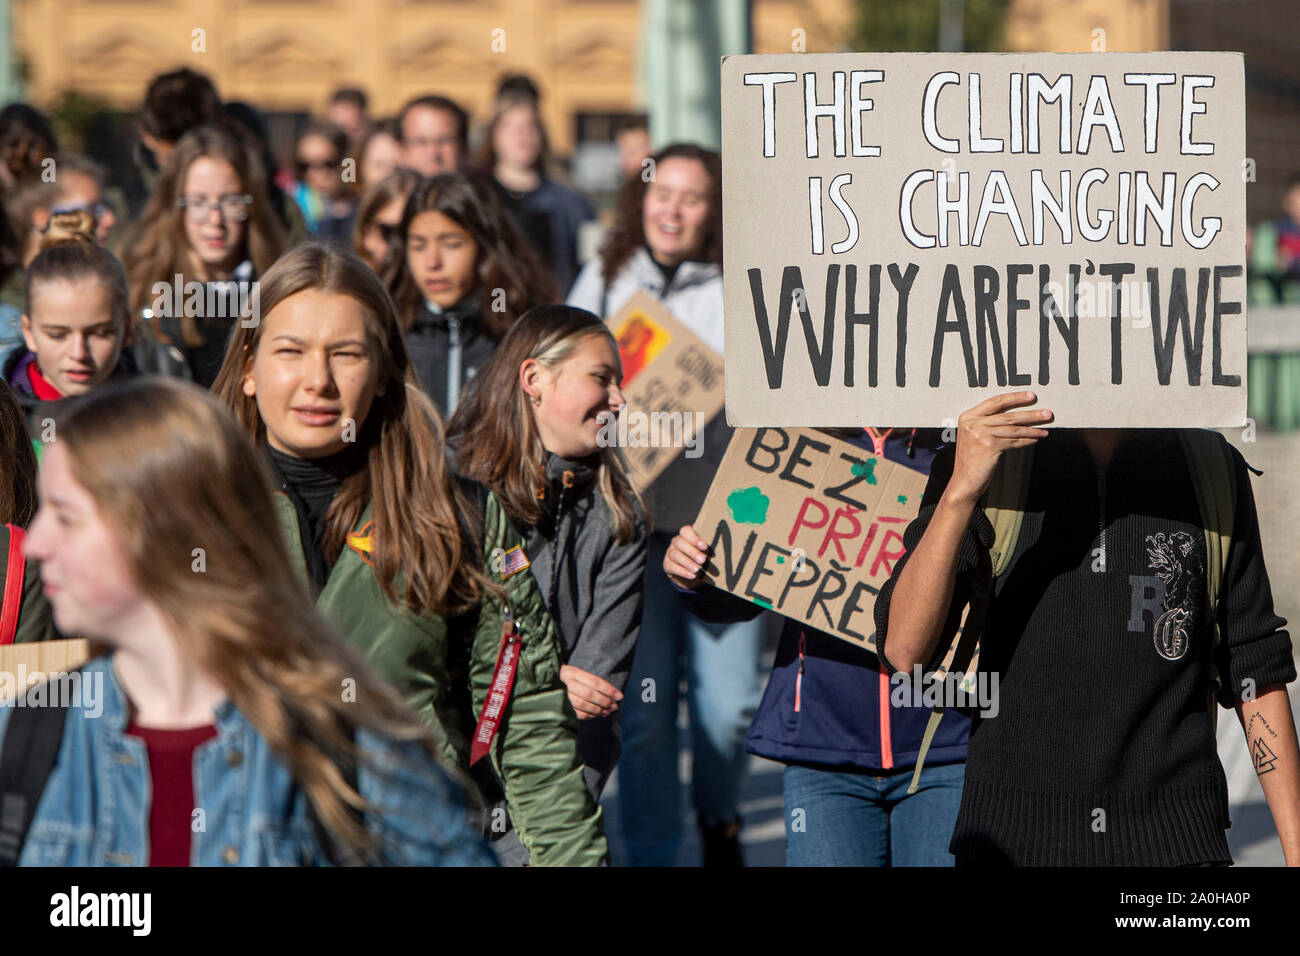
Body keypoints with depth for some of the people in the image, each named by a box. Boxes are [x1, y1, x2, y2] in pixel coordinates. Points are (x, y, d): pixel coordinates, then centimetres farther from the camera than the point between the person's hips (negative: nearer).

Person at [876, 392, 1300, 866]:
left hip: (1173, 843, 1)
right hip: (1015, 834, -1)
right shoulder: (980, 463, -1)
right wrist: (962, 489, -25)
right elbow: (904, 651, -13)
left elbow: (1255, 669, 9)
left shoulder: (1215, 467, 4)